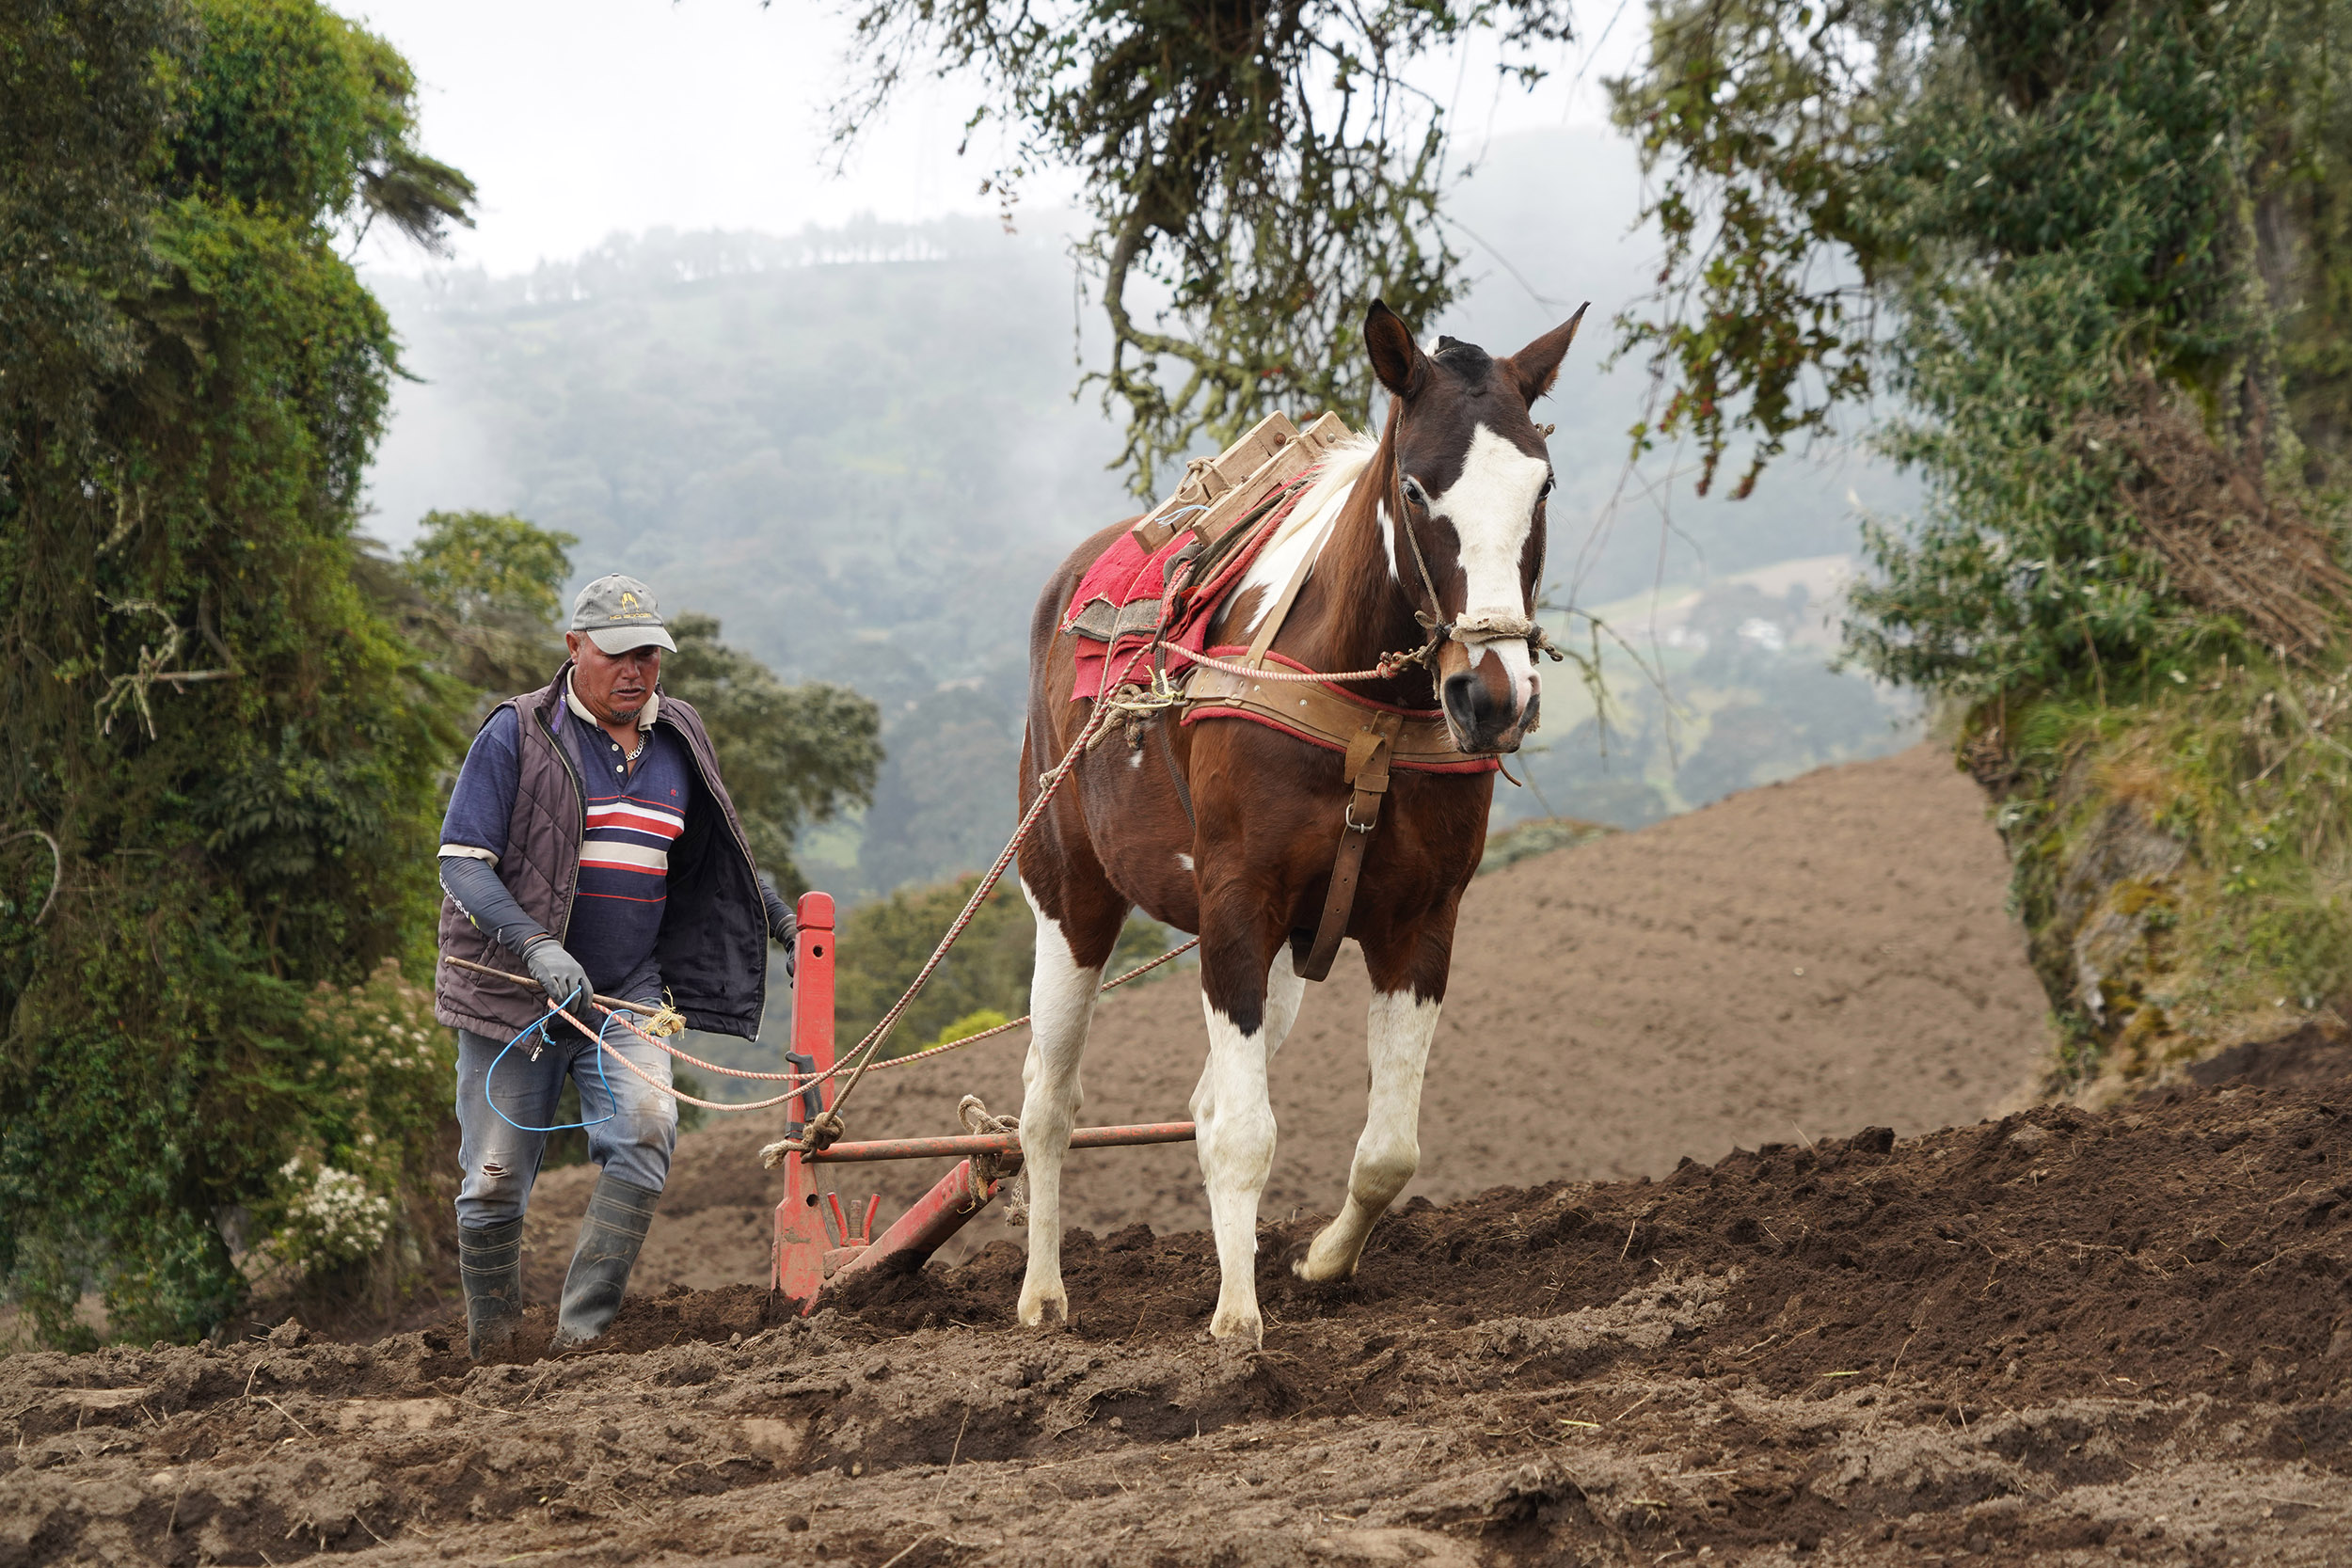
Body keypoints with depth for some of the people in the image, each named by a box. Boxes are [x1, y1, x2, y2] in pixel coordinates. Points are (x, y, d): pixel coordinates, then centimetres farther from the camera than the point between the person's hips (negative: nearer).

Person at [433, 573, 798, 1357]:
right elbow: (461, 864, -14)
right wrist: (536, 946, -27)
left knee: (646, 1129, -23)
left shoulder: (678, 740, 8)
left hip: (628, 992, 3)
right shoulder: (517, 735, -8)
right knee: (495, 1183, 0)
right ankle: (490, 1346, 23)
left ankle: (581, 1333, -20)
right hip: (515, 992, -3)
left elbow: (717, 856, 25)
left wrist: (782, 921, 18)